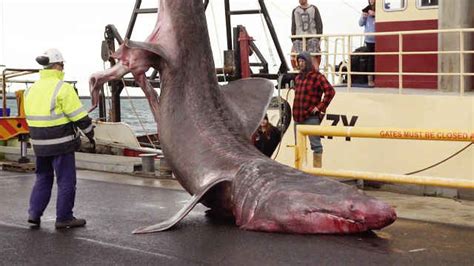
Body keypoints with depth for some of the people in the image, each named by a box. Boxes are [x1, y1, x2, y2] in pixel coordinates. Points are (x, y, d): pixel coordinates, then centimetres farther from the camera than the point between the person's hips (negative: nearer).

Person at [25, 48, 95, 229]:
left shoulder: (31, 90, 10)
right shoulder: (62, 88, -13)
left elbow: (31, 117, 15)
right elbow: (78, 115, -13)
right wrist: (90, 132, -1)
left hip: (39, 144, 7)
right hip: (61, 143, -7)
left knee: (43, 178, 19)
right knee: (66, 180, 4)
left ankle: (34, 213, 13)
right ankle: (64, 218, 8)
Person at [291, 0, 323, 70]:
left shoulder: (314, 9, 9)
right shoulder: (295, 11, 14)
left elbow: (319, 24, 6)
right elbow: (293, 27, 14)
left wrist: (318, 39, -4)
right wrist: (294, 42, 6)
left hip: (312, 39, -2)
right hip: (299, 40, 2)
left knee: (314, 58, -11)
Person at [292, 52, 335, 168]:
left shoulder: (317, 76, -7)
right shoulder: (298, 77, 15)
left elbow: (330, 91, -16)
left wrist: (320, 107, -15)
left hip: (311, 117, -8)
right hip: (298, 117, 8)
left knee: (315, 144, -5)